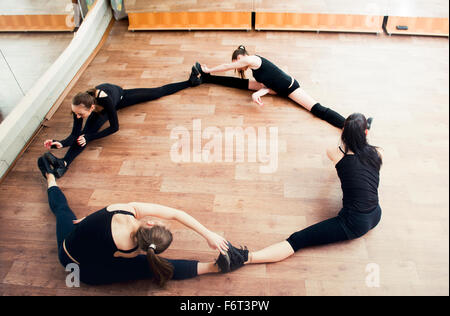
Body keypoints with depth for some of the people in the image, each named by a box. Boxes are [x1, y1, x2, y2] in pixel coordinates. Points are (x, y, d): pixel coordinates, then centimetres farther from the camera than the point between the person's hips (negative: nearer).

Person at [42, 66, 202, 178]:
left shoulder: (104, 99, -51)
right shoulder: (79, 106, -39)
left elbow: (115, 127, -38)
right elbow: (75, 134, -33)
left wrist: (89, 137, -44)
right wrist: (61, 143, -53)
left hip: (119, 94, -3)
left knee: (158, 92, 14)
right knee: (85, 132, -22)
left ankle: (191, 81, 34)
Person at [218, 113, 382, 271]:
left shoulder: (339, 154, -7)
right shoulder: (375, 153, 2)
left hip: (353, 223, -6)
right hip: (375, 216, 6)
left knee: (297, 240, -16)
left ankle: (245, 257, -24)